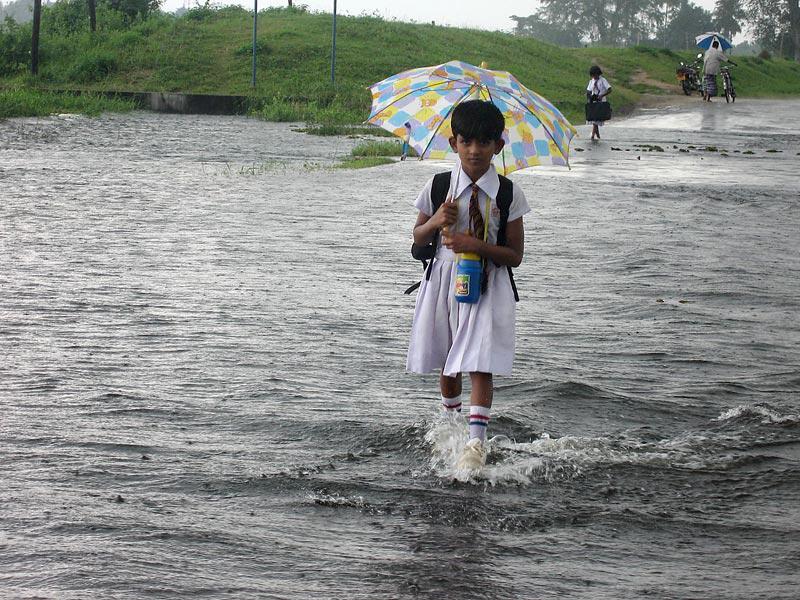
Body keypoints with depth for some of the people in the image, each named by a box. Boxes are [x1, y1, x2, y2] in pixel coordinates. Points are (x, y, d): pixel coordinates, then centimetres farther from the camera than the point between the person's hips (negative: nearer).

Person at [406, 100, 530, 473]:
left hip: (488, 285, -2)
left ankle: (476, 443, -12)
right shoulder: (438, 188, -2)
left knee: (480, 365, -12)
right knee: (447, 365, 15)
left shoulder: (508, 194, -6)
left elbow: (515, 256, -5)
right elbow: (418, 239, 9)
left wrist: (476, 245, -20)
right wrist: (435, 222, -13)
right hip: (445, 279, 3)